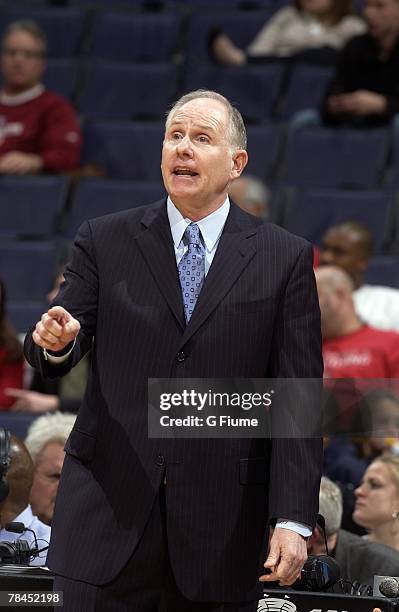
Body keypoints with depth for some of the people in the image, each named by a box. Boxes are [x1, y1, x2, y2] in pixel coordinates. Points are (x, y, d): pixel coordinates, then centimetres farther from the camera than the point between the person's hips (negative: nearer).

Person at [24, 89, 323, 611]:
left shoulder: (284, 257, 4)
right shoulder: (105, 242, 7)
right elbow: (51, 359, 2)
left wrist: (294, 521, -8)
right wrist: (55, 342, -23)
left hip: (223, 523, -1)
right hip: (110, 510, 1)